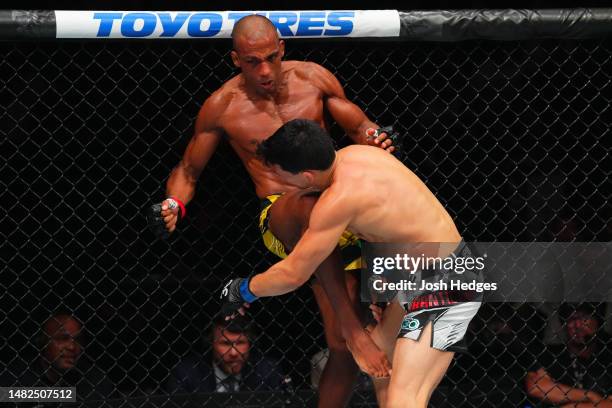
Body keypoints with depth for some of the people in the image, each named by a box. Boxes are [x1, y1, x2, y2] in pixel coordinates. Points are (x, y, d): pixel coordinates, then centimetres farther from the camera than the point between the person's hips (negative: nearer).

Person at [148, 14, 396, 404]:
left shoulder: (313, 78, 4)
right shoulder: (222, 106, 1)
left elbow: (359, 127, 14)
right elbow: (187, 171, 12)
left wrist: (374, 138, -10)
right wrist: (174, 204, -9)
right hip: (279, 220, -3)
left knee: (343, 350, -6)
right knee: (310, 206, -42)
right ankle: (353, 329, -42)